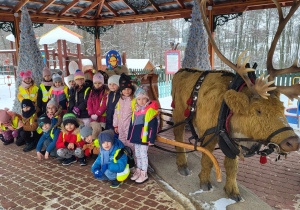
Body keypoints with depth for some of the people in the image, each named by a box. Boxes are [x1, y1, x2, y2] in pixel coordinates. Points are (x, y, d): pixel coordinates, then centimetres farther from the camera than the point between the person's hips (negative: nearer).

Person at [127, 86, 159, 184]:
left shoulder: (150, 110, -12)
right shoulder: (136, 109, 10)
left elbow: (153, 126, -14)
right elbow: (132, 124, 17)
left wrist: (151, 139, -15)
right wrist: (130, 136, 17)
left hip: (144, 138, -7)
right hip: (135, 137, 7)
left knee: (143, 154, 1)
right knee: (137, 154, 17)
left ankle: (144, 174, 14)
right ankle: (138, 170, 33)